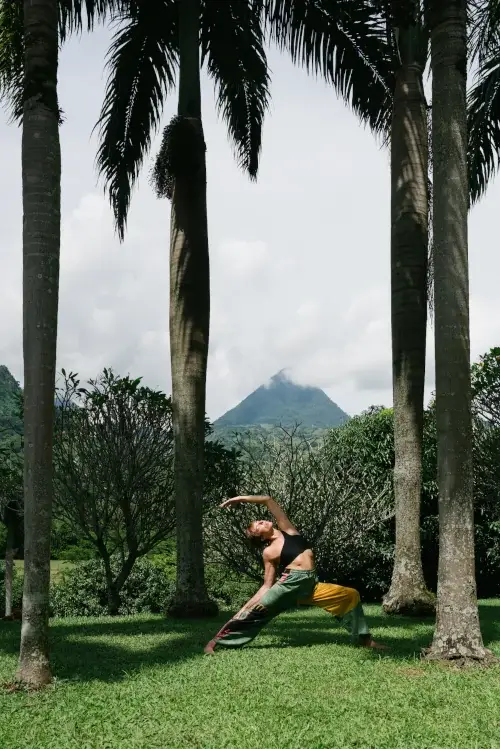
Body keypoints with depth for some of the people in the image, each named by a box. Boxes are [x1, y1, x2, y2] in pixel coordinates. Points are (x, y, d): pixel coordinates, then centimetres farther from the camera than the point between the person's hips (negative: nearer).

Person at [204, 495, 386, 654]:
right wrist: (247, 605, -4)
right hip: (290, 584, -5)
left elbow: (268, 500, 7)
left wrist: (242, 498, 7)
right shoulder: (269, 552, 0)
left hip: (310, 586, 5)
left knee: (351, 595, 5)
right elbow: (267, 586, 4)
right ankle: (217, 641, -4)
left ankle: (364, 638, 13)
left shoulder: (286, 529, 10)